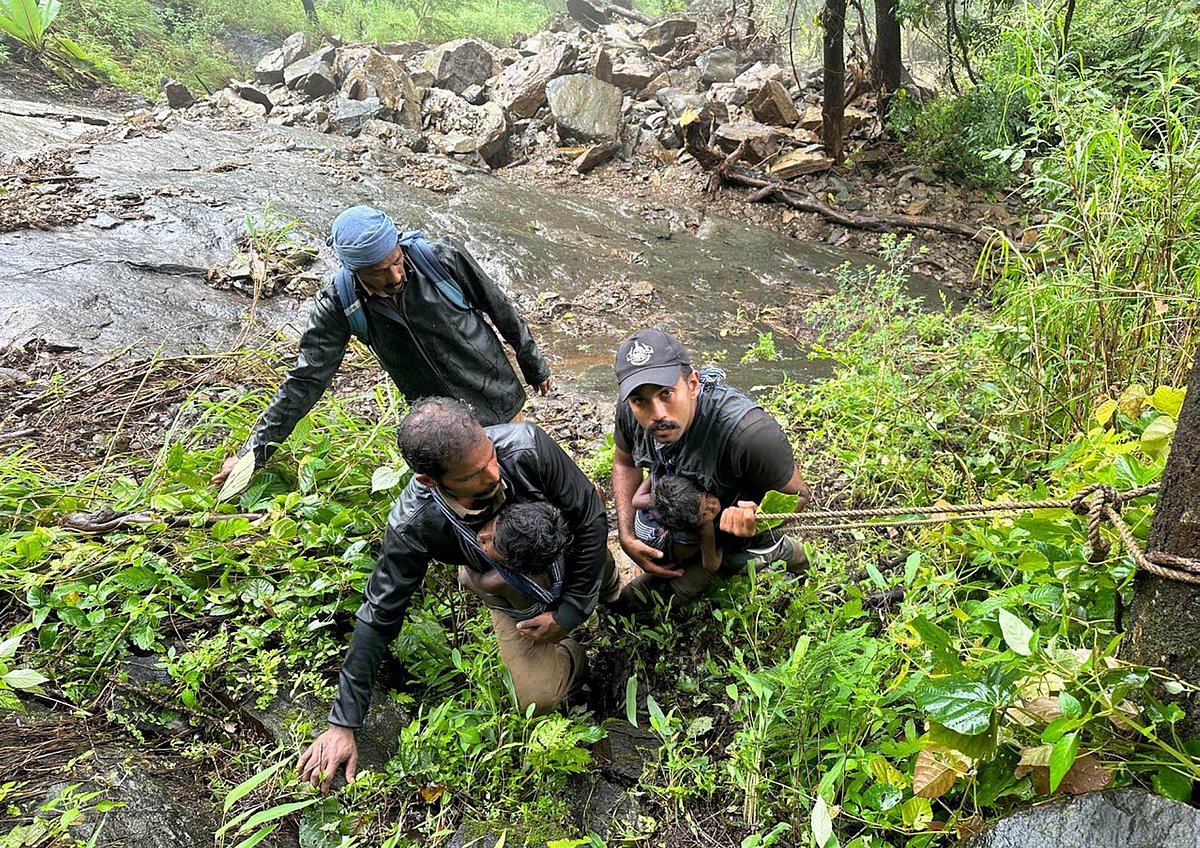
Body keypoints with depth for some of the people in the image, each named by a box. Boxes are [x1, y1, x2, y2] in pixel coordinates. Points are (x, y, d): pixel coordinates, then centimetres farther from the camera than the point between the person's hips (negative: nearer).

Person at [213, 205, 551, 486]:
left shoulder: (443, 258, -22)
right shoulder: (338, 306, -20)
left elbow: (501, 309, -6)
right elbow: (305, 381, -14)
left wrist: (534, 366, 7)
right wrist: (252, 453, -14)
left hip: (501, 400, 0)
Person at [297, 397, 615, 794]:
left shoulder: (525, 445, -38)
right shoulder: (413, 525, -36)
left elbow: (590, 518, -23)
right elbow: (379, 616, -25)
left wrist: (570, 612, -19)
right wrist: (342, 725, -21)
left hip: (574, 553, 1)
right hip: (517, 599, -1)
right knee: (538, 698, -10)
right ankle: (570, 654, 21)